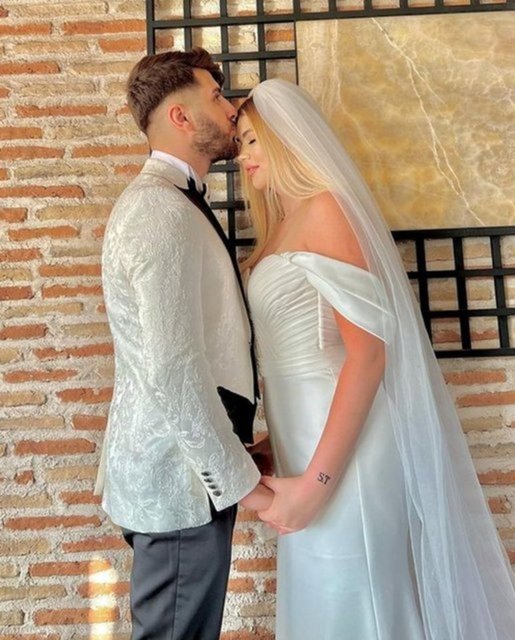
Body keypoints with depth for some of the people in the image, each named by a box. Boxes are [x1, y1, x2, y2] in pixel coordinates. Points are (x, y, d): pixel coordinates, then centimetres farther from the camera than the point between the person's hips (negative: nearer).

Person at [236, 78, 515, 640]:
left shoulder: (324, 208, -11)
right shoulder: (280, 227, 13)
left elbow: (369, 351, -20)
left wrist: (317, 480, -20)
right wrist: (283, 451, 13)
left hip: (339, 446, -8)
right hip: (303, 438, 8)